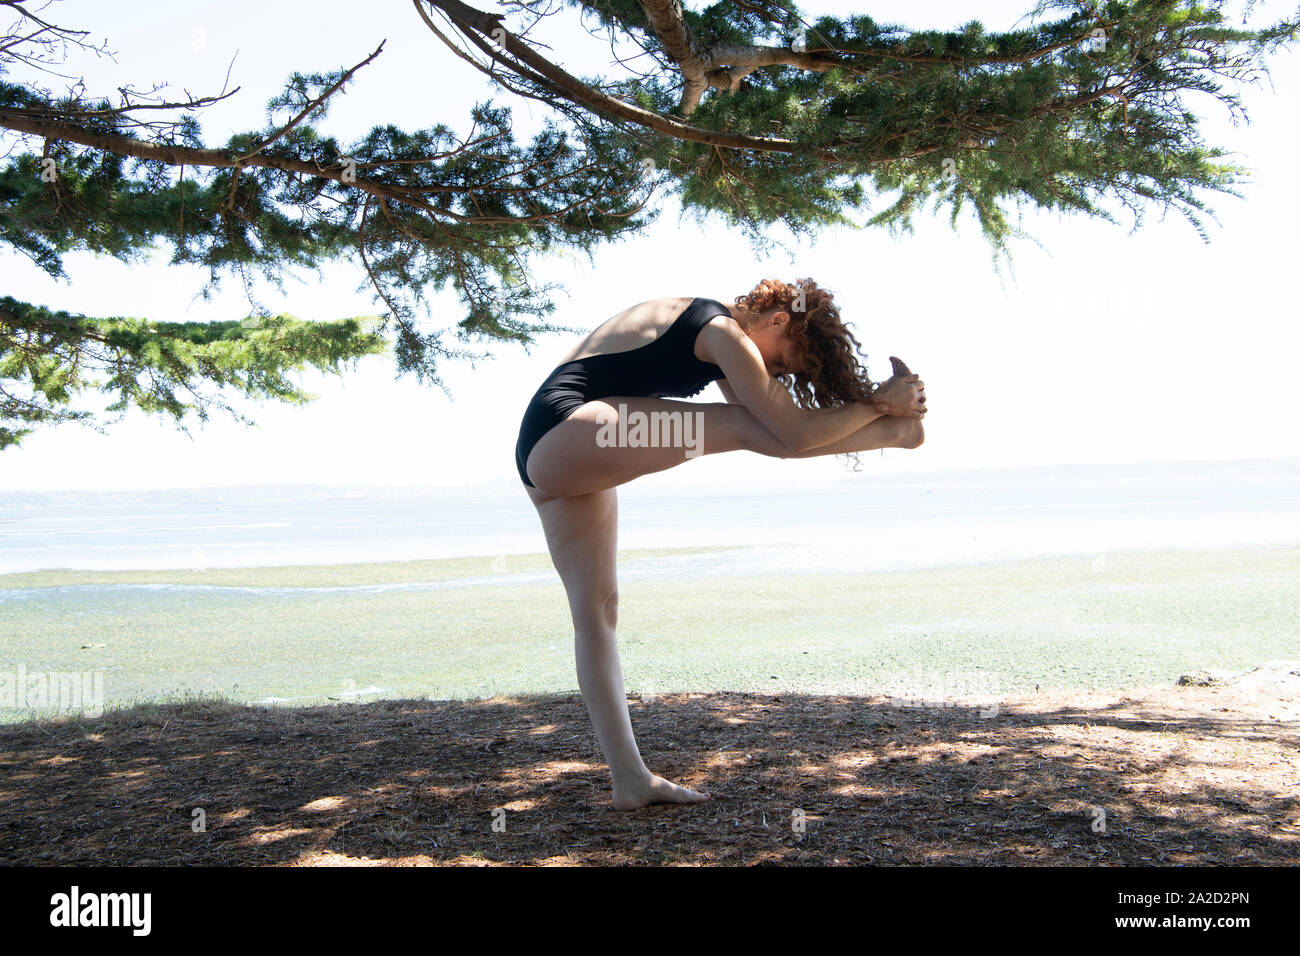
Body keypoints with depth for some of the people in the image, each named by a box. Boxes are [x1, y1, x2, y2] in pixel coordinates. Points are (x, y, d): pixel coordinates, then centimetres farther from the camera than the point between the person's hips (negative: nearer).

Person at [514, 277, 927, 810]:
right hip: (564, 432, -10)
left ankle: (631, 779, 6)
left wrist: (884, 403, 14)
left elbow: (779, 428, 19)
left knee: (597, 609, 5)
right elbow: (793, 431, -12)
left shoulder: (706, 328, 20)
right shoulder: (723, 332, -10)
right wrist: (881, 403, -1)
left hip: (547, 460, 10)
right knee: (742, 427, -14)